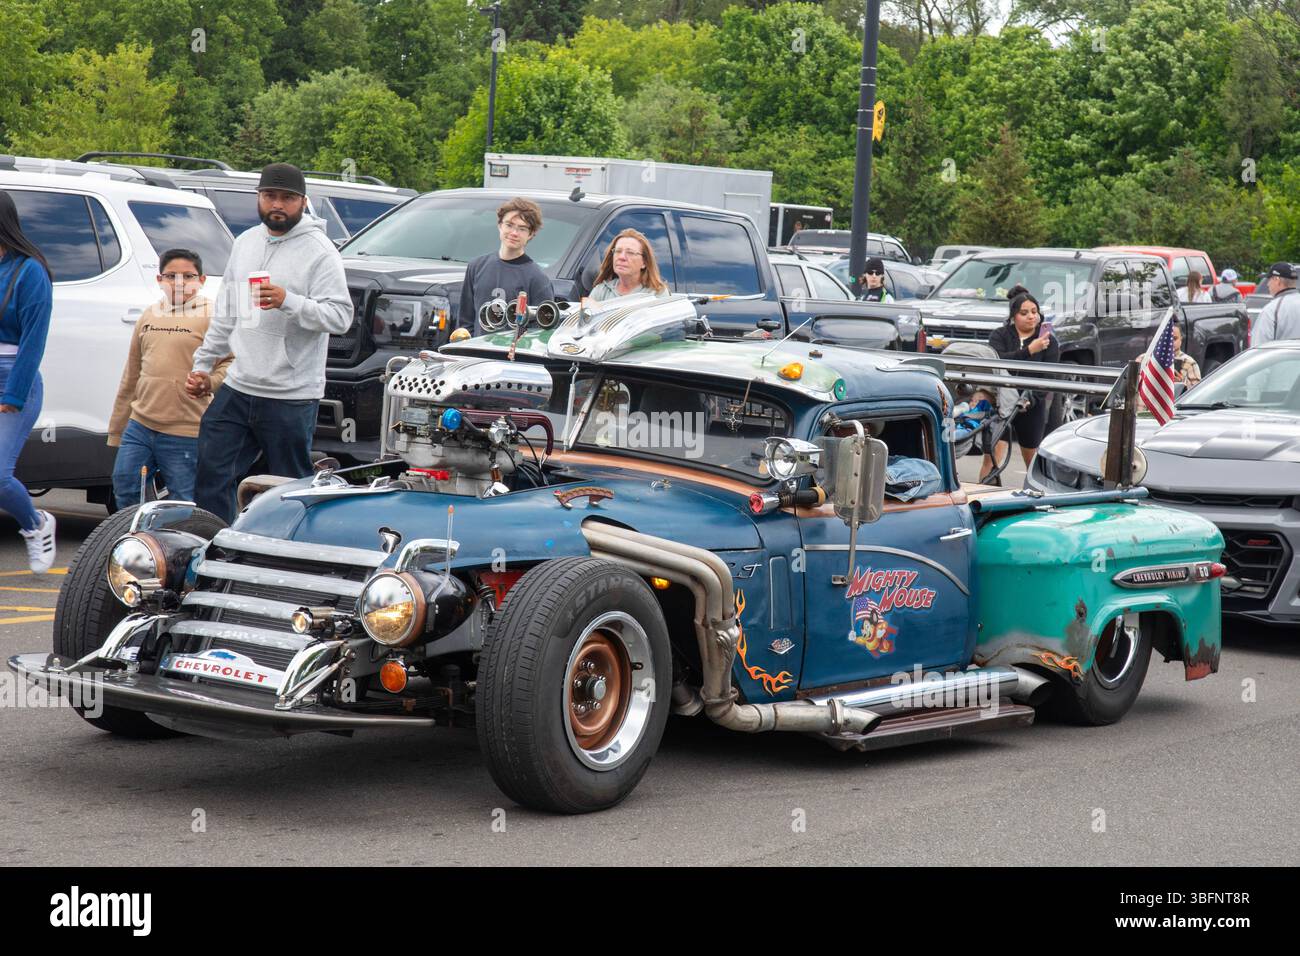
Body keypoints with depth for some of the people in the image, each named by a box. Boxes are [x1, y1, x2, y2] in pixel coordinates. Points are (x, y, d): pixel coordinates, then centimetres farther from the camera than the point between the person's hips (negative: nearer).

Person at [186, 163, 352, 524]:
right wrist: (202, 363, 21)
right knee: (212, 476, 5)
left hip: (291, 397, -7)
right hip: (237, 387, 7)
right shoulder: (245, 243, 14)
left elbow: (340, 316, -16)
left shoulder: (319, 251, -7)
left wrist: (288, 302, -29)